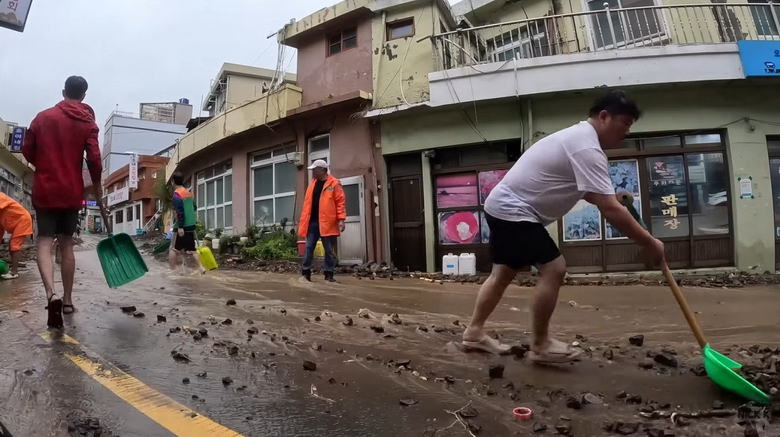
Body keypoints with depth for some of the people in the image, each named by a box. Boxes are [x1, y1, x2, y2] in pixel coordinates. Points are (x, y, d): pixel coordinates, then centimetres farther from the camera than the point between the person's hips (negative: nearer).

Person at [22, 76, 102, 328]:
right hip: (72, 191, 0)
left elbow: (27, 151, 5)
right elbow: (94, 159, -10)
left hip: (45, 189, 0)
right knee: (66, 244, 10)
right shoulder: (88, 123, -1)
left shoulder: (43, 117, 3)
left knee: (45, 242, -2)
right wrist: (97, 185, 5)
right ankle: (67, 300, 13)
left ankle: (51, 294, -25)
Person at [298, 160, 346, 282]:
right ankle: (305, 272, 12)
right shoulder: (312, 184, 16)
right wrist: (303, 220, 14)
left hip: (327, 223, -5)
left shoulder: (334, 184, -3)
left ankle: (329, 274, 10)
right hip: (312, 222, 5)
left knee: (329, 250, 3)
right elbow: (307, 203, 17)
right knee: (309, 248, 5)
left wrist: (341, 219, -16)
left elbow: (340, 202, -8)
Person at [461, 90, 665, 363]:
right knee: (553, 268, -9)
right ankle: (540, 346, 2)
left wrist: (611, 197, 11)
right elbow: (610, 211, -24)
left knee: (503, 273, 16)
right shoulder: (587, 149, -19)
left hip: (503, 207, 11)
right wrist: (650, 244, -14)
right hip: (513, 211, -11)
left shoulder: (578, 136, 15)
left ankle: (474, 332, 25)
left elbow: (586, 191, 29)